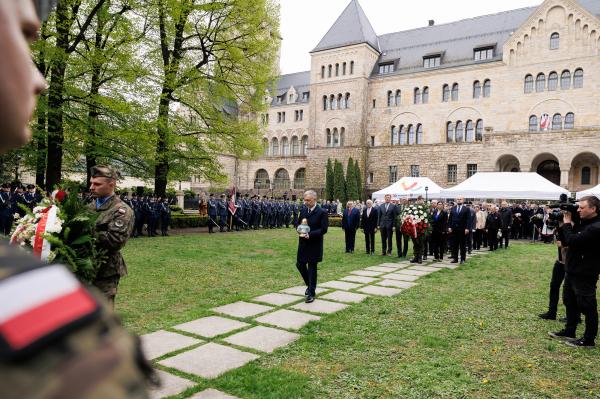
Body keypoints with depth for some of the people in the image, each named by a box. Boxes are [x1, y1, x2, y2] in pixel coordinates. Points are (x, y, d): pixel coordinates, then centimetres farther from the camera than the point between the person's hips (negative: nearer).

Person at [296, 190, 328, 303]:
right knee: (300, 264, 10)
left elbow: (324, 229, -14)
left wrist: (310, 235, -23)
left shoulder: (322, 212, -12)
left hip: (314, 245, -6)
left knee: (312, 268, 2)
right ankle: (310, 284, 34)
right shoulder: (303, 210, 6)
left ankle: (311, 293, 14)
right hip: (303, 243, 6)